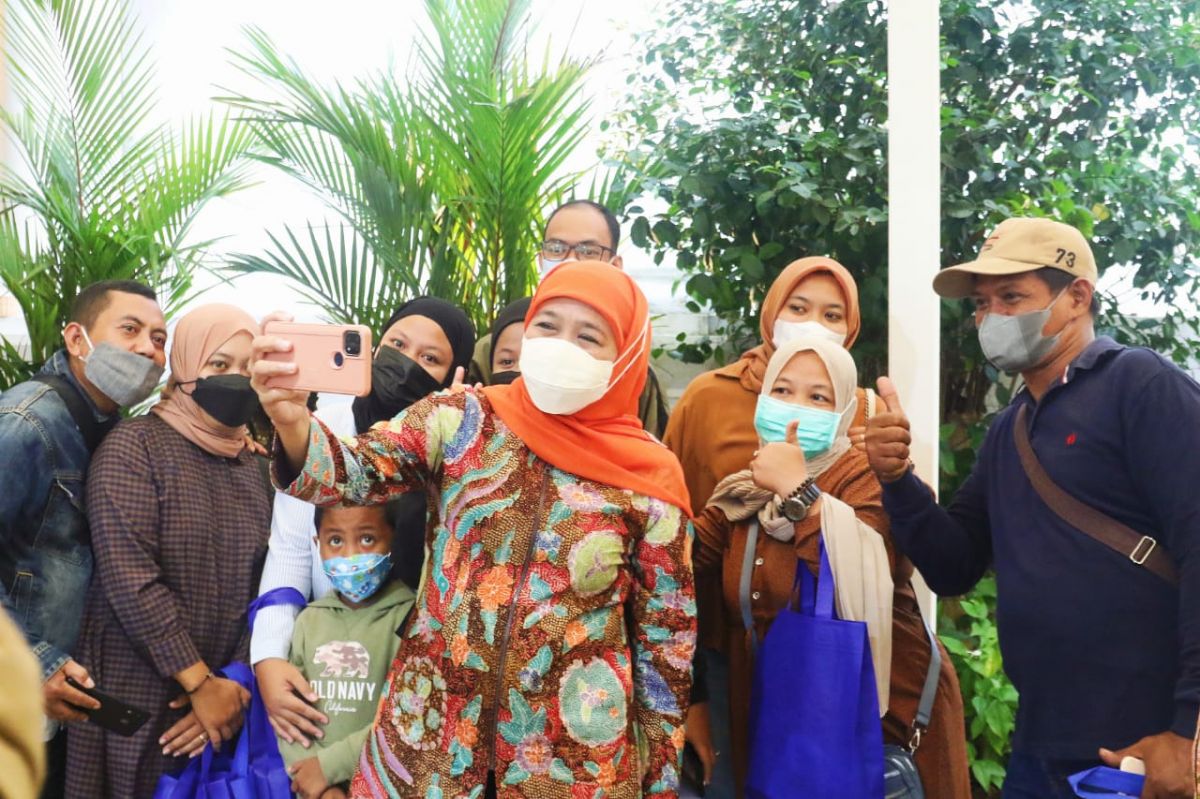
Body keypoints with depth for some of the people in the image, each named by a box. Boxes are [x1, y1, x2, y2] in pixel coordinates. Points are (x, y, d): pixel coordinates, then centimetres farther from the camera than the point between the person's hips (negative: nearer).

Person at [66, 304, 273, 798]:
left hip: (224, 690, 5)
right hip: (136, 695, -5)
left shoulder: (255, 468, 9)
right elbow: (129, 578, -18)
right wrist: (201, 682, -17)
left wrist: (236, 682, -9)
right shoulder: (135, 447, -9)